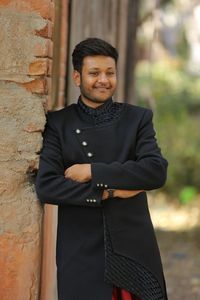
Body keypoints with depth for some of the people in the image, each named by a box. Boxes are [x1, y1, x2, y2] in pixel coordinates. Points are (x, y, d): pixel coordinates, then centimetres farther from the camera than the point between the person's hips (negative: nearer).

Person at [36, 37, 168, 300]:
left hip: (135, 250, 1)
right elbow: (45, 187, -8)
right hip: (81, 255, -1)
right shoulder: (58, 123, 3)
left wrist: (93, 171, -14)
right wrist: (110, 191, -13)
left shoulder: (138, 118, 6)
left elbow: (157, 171, -10)